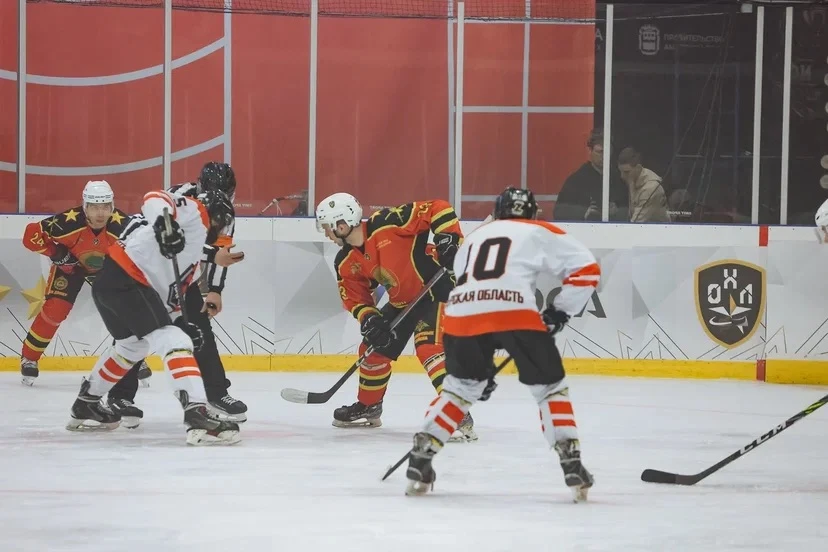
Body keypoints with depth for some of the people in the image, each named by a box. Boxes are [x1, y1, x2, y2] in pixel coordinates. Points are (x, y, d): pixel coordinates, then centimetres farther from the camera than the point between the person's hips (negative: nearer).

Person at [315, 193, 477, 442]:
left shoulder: (387, 224, -26)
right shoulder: (346, 263, -2)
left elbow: (437, 209, -25)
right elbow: (355, 296, 4)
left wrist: (450, 239, -32)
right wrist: (368, 318, -15)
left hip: (437, 288, -9)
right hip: (402, 301, 9)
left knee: (429, 347, -26)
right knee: (374, 348, 13)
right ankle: (368, 407, 36)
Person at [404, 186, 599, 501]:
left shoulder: (474, 238, 35)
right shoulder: (541, 233, 21)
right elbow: (587, 270, 12)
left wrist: (480, 363, 36)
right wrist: (559, 311, 19)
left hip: (462, 314, 4)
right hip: (514, 310, -4)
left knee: (461, 385, 25)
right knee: (549, 386, 11)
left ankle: (420, 458, 17)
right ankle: (572, 465, 1)